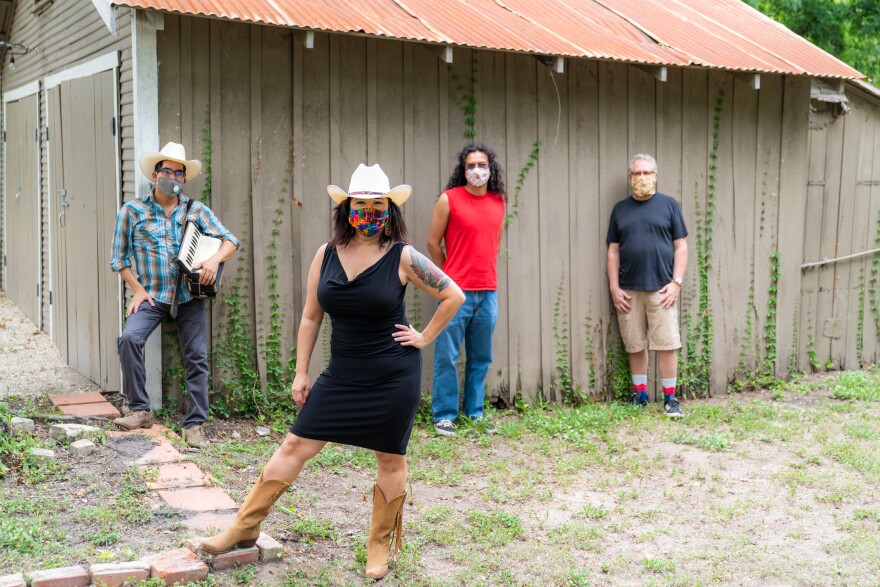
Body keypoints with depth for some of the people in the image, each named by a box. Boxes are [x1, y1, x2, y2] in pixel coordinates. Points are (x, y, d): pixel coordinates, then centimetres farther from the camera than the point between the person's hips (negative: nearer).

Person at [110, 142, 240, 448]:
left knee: (197, 357, -3)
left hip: (188, 296, 2)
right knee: (129, 338, -25)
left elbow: (230, 240, 4)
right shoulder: (133, 211, 2)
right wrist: (138, 290, -6)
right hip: (151, 296, -1)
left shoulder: (196, 210, 6)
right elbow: (119, 258, 6)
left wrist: (214, 260, -17)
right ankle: (140, 410, -11)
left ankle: (195, 425, 9)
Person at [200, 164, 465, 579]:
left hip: (394, 378, -3)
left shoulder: (403, 258, -9)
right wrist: (301, 373, 5)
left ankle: (381, 546, 25)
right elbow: (310, 317, 6)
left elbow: (454, 296, -1)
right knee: (296, 445, 4)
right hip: (342, 375, 3)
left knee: (391, 459, 7)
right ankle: (245, 528, 14)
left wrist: (425, 337, -3)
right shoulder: (326, 255, 0)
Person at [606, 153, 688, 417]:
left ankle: (670, 398, 6)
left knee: (666, 344, -4)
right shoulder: (620, 209, 11)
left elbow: (681, 247, 3)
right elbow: (613, 251, 10)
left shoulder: (668, 205, 5)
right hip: (628, 291, 2)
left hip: (660, 289, -2)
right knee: (635, 345, 7)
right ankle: (640, 395, 19)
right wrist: (614, 288, 2)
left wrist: (676, 282, -6)